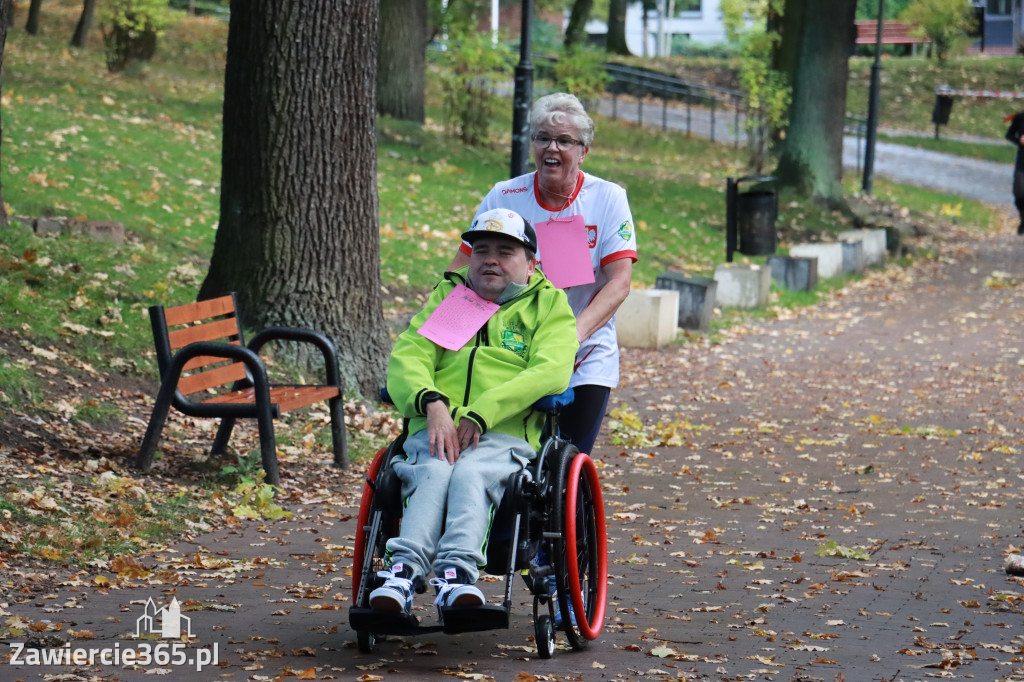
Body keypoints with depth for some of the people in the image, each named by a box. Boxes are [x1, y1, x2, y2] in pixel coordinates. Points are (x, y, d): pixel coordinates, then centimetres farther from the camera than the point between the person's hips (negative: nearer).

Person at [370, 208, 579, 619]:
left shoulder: (549, 305, 17)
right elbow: (407, 356, 12)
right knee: (434, 472, -32)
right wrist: (432, 403, -12)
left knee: (469, 474, -35)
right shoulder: (446, 297, 27)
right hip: (435, 429, 2)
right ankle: (403, 572, -51)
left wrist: (479, 415, -14)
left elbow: (550, 372, -2)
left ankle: (457, 572, -54)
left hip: (505, 435, -2)